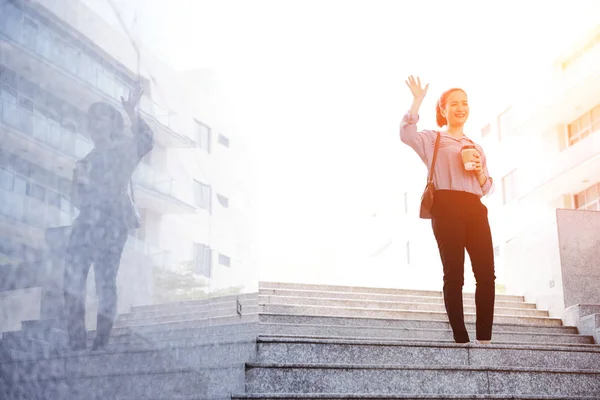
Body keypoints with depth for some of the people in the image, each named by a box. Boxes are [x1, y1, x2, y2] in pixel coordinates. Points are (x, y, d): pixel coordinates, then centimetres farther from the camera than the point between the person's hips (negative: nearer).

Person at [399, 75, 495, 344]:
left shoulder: (476, 147, 26)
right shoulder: (433, 139, 12)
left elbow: (486, 187, 24)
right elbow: (406, 134, -10)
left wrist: (480, 172, 3)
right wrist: (417, 100, -9)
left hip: (475, 208, 5)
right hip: (447, 207, -5)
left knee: (486, 273, -6)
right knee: (454, 274, -8)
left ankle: (484, 338, -3)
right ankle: (461, 339, -8)